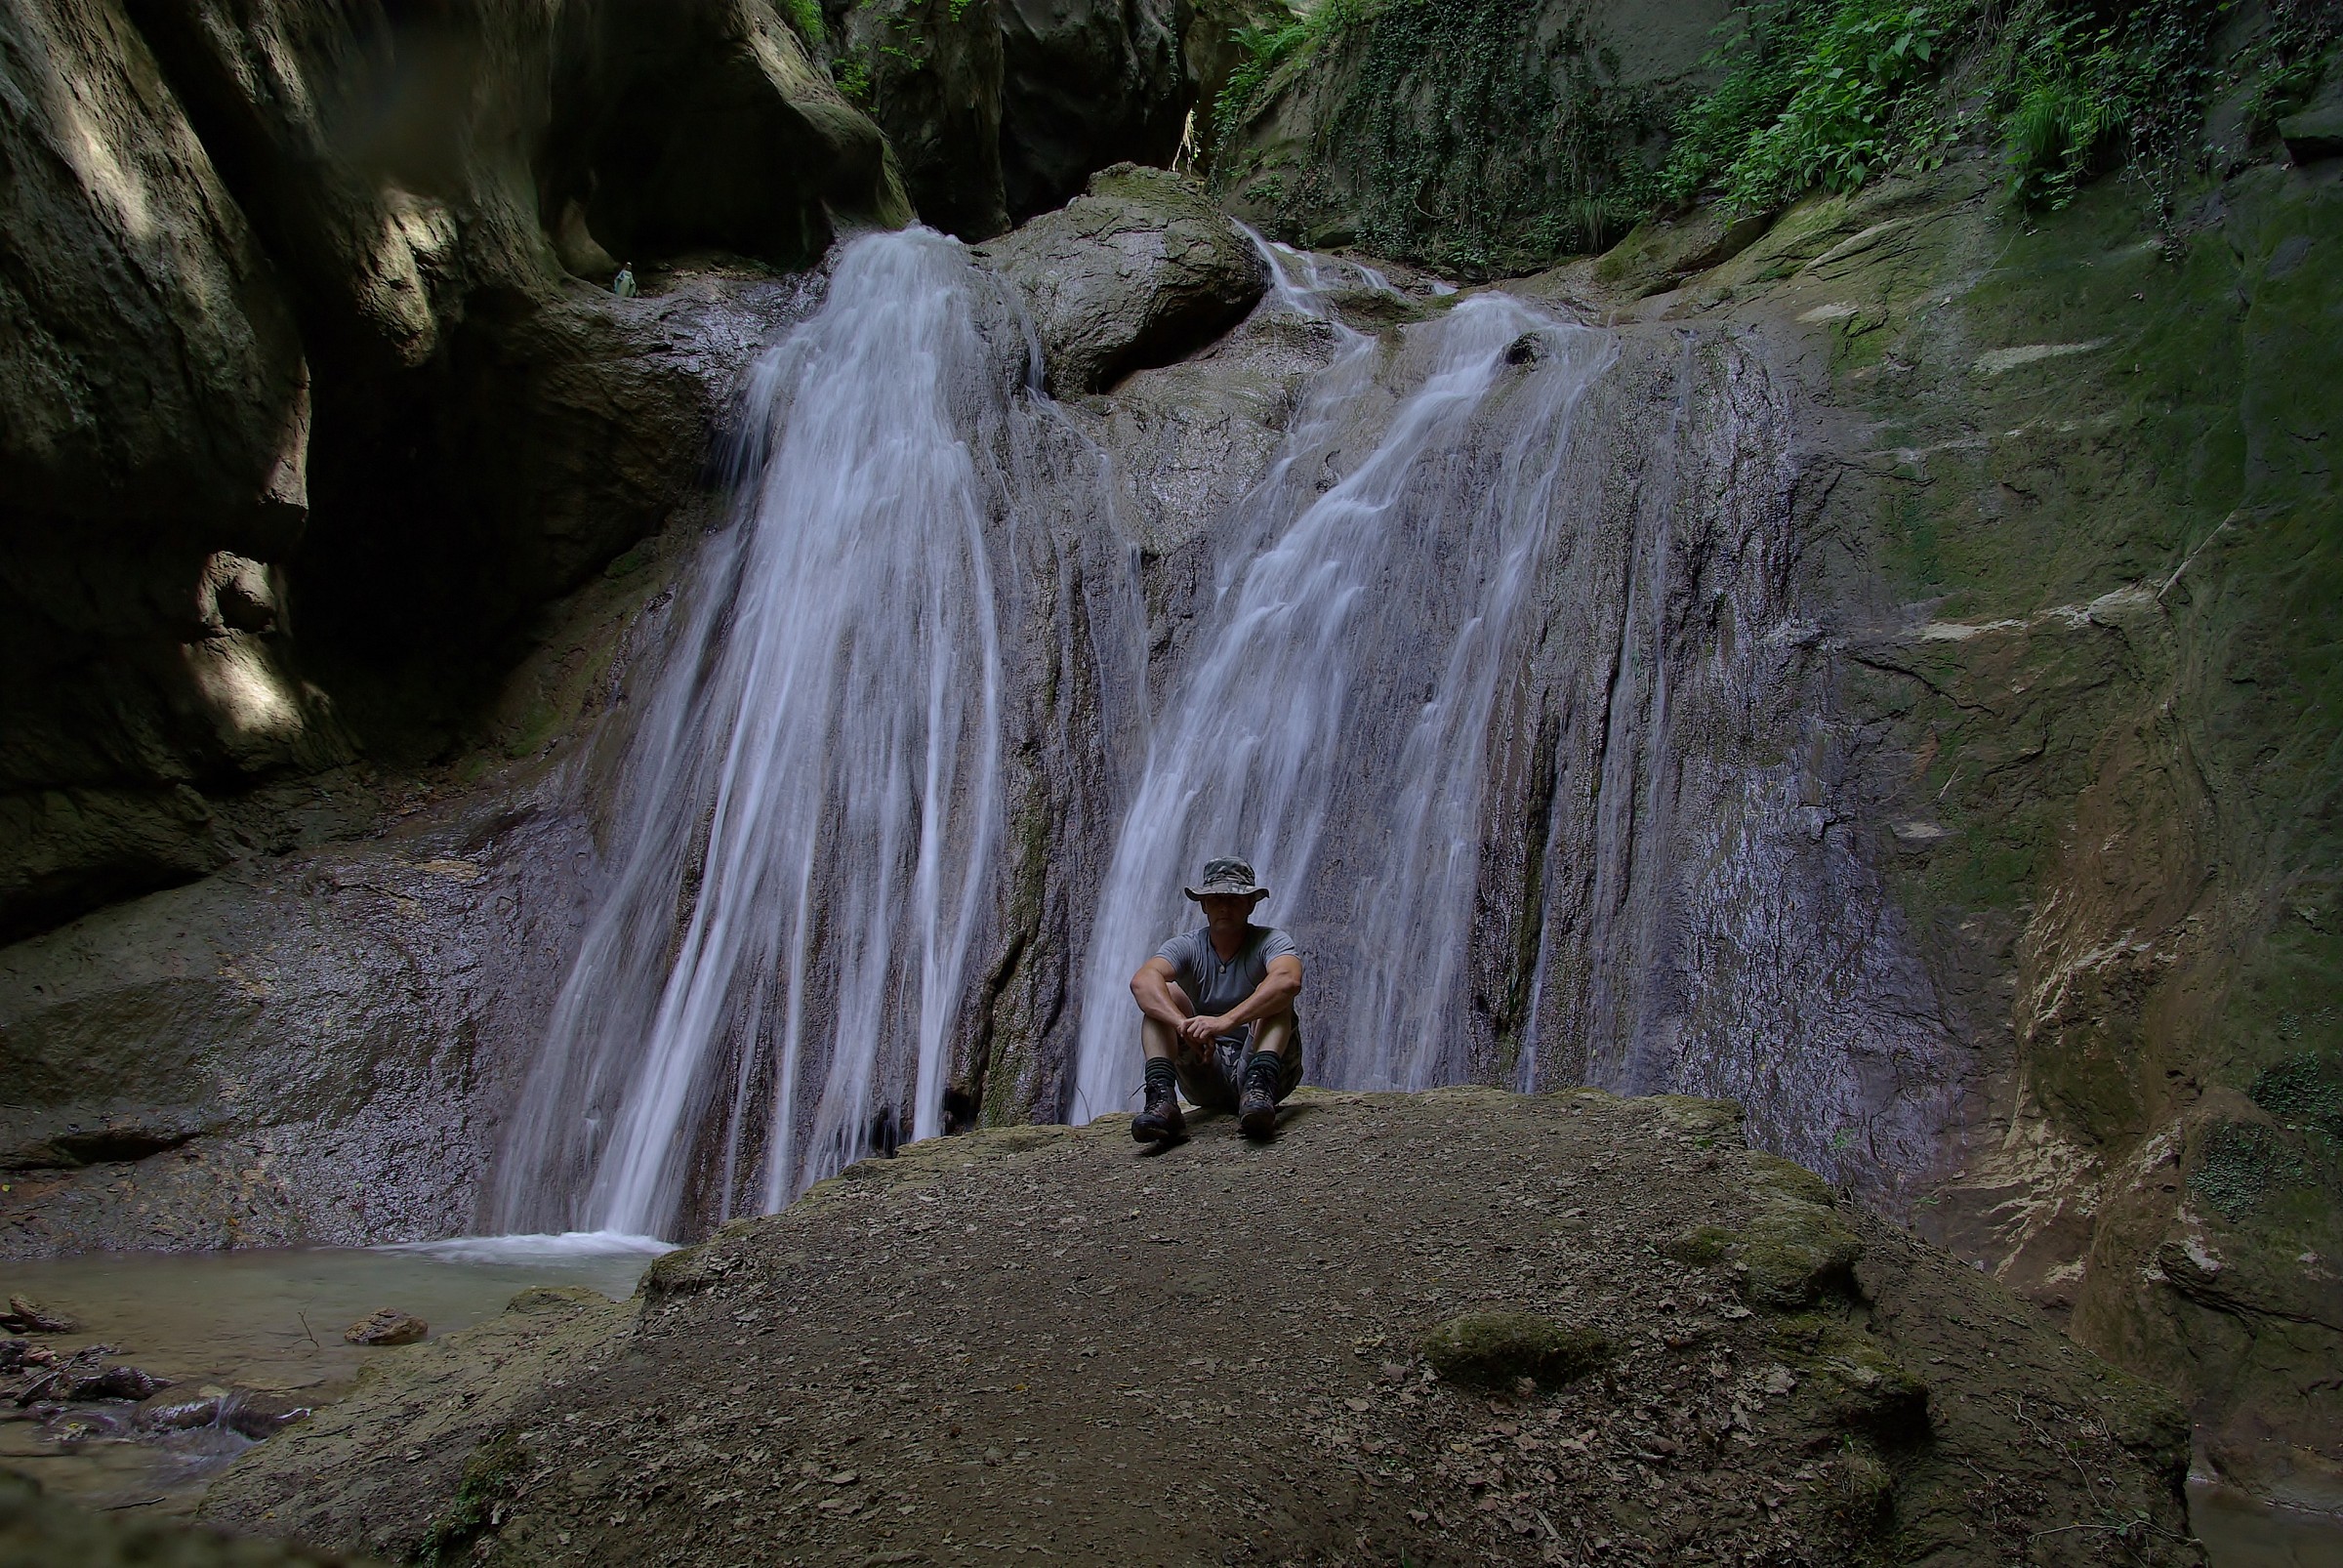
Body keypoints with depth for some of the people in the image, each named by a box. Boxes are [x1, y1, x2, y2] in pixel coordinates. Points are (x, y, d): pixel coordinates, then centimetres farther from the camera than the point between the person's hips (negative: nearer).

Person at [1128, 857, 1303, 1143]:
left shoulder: (1270, 942, -5)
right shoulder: (1187, 947, 1)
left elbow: (1289, 981, -30)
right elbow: (1142, 980, -21)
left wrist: (1226, 1021, -42)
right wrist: (1183, 1023, -41)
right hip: (1207, 1073, 2)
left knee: (1275, 995, -21)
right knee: (1165, 993, -15)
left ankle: (1259, 1088, -44)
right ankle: (1162, 1099, -36)